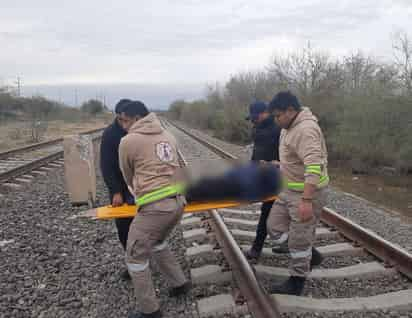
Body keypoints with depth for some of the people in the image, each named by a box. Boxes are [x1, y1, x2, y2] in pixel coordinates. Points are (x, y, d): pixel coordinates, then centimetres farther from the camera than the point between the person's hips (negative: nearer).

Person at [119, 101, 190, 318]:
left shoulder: (128, 141, -3)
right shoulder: (168, 136, 14)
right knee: (157, 243, 31)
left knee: (136, 257, 11)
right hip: (178, 201, 8)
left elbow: (128, 177, 11)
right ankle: (179, 283, 38)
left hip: (155, 207, -7)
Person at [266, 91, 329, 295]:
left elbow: (314, 167, -34)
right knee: (274, 227, 15)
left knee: (299, 238, 3)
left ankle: (297, 281, 23)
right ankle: (310, 254, 30)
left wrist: (306, 201, -38)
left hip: (306, 192, -10)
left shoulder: (305, 130, -24)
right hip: (289, 189, 10)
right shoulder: (289, 127, 8)